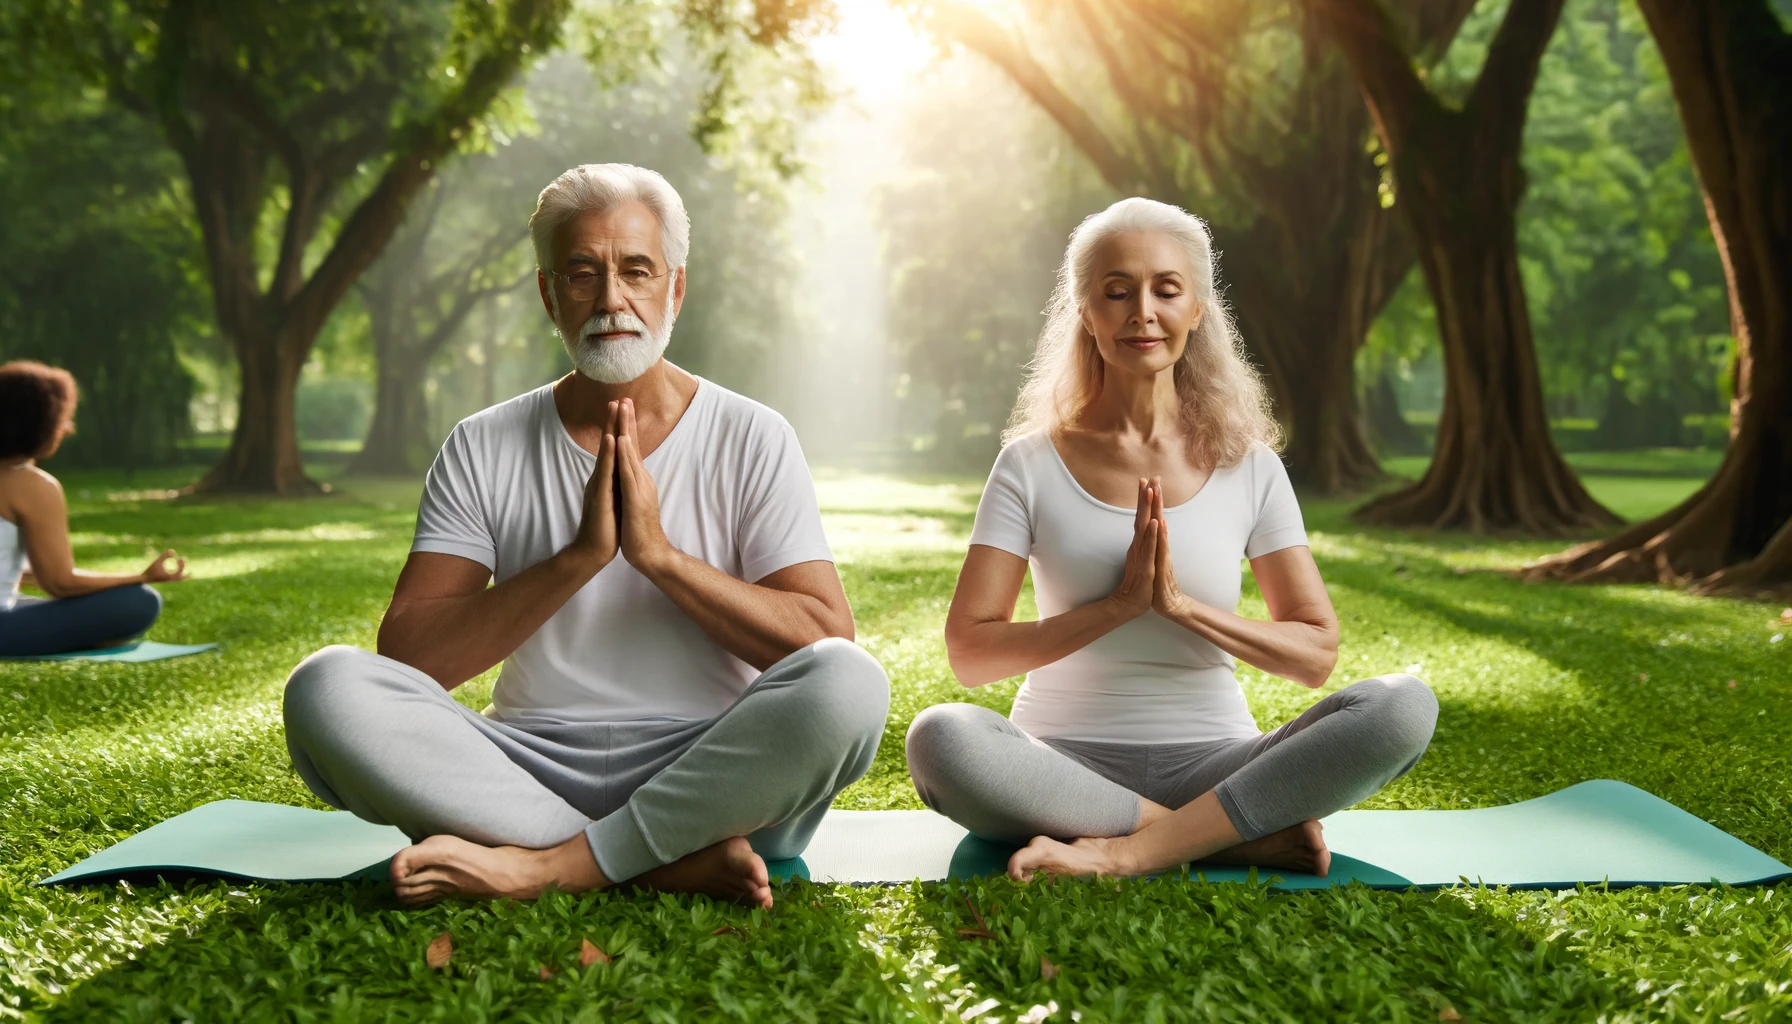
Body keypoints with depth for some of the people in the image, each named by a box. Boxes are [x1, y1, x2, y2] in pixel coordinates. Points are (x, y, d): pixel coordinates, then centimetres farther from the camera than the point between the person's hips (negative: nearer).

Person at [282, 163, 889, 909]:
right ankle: (679, 862, -26)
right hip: (531, 771, 2)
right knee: (328, 688, -24)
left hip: (709, 777, -1)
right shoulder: (483, 449, 8)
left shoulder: (753, 441, 5)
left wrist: (660, 553, -15)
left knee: (848, 683, -31)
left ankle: (543, 866, -24)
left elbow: (827, 644, -6)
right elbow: (404, 656, -4)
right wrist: (576, 559, -15)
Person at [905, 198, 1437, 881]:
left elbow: (1316, 654, 2)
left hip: (1209, 762, 2)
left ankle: (1124, 852, -28)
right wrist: (1119, 605, -15)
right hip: (1068, 763, -1)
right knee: (939, 738, -34)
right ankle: (1246, 837, -24)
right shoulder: (1031, 466, 2)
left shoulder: (1248, 467, 6)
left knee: (1402, 706, -23)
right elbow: (969, 652, -6)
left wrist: (1180, 605, -13)